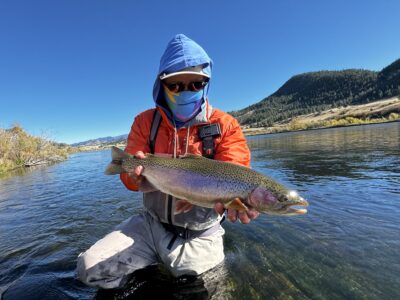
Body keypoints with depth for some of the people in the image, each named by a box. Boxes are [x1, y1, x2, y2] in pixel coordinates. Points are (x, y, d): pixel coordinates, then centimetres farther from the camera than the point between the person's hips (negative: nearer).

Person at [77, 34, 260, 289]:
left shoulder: (225, 125, -11)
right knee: (90, 267, -6)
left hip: (200, 234, -1)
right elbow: (129, 177, -5)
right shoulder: (146, 122, -3)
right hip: (152, 224, 2)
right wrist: (138, 171, -30)